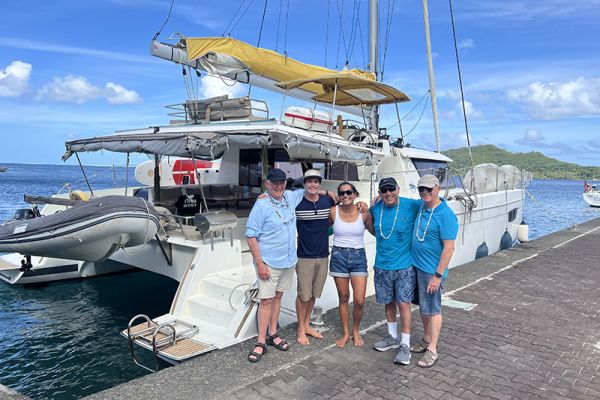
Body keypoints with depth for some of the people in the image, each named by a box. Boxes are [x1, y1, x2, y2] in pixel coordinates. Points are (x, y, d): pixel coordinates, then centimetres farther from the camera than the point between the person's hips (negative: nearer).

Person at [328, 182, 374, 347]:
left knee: (359, 300, -4)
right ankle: (345, 334, 28)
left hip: (358, 256, 0)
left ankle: (355, 330, 23)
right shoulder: (333, 211, -4)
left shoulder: (364, 213, -4)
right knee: (344, 298, 10)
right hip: (339, 256, 0)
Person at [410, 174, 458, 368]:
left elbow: (449, 248, -21)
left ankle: (432, 350, 16)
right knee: (423, 307, 19)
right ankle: (426, 340, 35)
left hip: (432, 271, -7)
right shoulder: (421, 206, 4)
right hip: (416, 266, 8)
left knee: (432, 310, 4)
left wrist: (438, 275, -21)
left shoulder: (445, 215, -19)